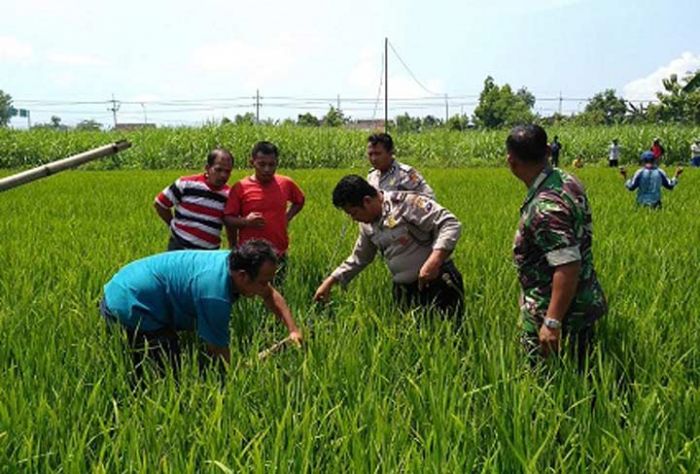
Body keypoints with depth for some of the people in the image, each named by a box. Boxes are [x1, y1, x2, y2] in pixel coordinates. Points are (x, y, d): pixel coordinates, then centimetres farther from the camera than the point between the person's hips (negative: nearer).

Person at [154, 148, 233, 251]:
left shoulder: (229, 195, -1)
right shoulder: (186, 184, -9)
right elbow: (160, 204, 3)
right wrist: (173, 225, 4)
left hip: (210, 254, 3)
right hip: (180, 249, -3)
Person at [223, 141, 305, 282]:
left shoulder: (286, 184, 3)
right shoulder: (240, 188, -5)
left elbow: (299, 201, 23)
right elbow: (227, 219, 0)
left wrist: (288, 217, 7)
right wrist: (245, 221, -19)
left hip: (278, 255, 2)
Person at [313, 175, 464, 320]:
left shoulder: (406, 203, -16)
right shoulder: (367, 225, 8)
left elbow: (450, 224, -20)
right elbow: (358, 259, 23)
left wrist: (434, 260, -33)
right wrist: (330, 282, 16)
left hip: (438, 283, -6)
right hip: (405, 291, 7)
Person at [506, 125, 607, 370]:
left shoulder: (545, 207, -27)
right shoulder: (567, 179, 2)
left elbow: (568, 266, -31)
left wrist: (552, 323, -29)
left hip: (561, 311, -9)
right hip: (583, 304, 9)